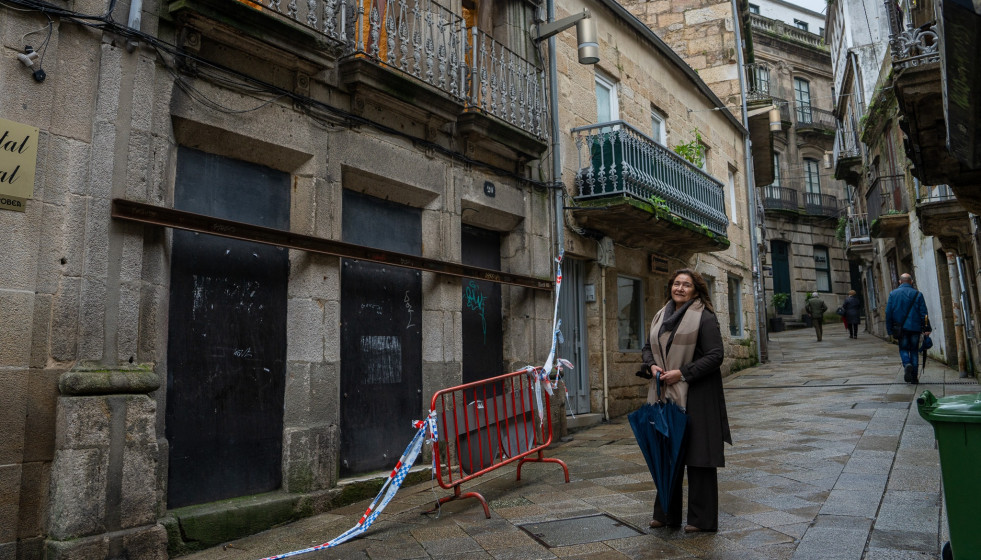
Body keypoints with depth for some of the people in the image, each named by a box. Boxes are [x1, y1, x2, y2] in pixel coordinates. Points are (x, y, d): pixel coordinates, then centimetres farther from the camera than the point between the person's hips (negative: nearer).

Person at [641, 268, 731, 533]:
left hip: (695, 396, -6)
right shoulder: (661, 316, 13)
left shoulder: (704, 317, -7)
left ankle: (702, 518, 14)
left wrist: (682, 373, -16)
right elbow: (648, 347, 20)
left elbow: (715, 356, -12)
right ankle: (666, 514, 24)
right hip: (665, 395, 6)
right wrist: (652, 365, -1)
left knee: (697, 455, 0)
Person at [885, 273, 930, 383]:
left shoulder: (893, 294, 1)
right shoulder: (917, 294, 1)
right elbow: (924, 313, -3)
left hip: (901, 328, 0)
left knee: (903, 349, 11)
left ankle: (907, 364, -20)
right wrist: (926, 328, 2)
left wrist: (890, 330, 5)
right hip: (915, 327, 1)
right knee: (914, 351, 9)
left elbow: (888, 313, 0)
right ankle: (913, 376, 8)